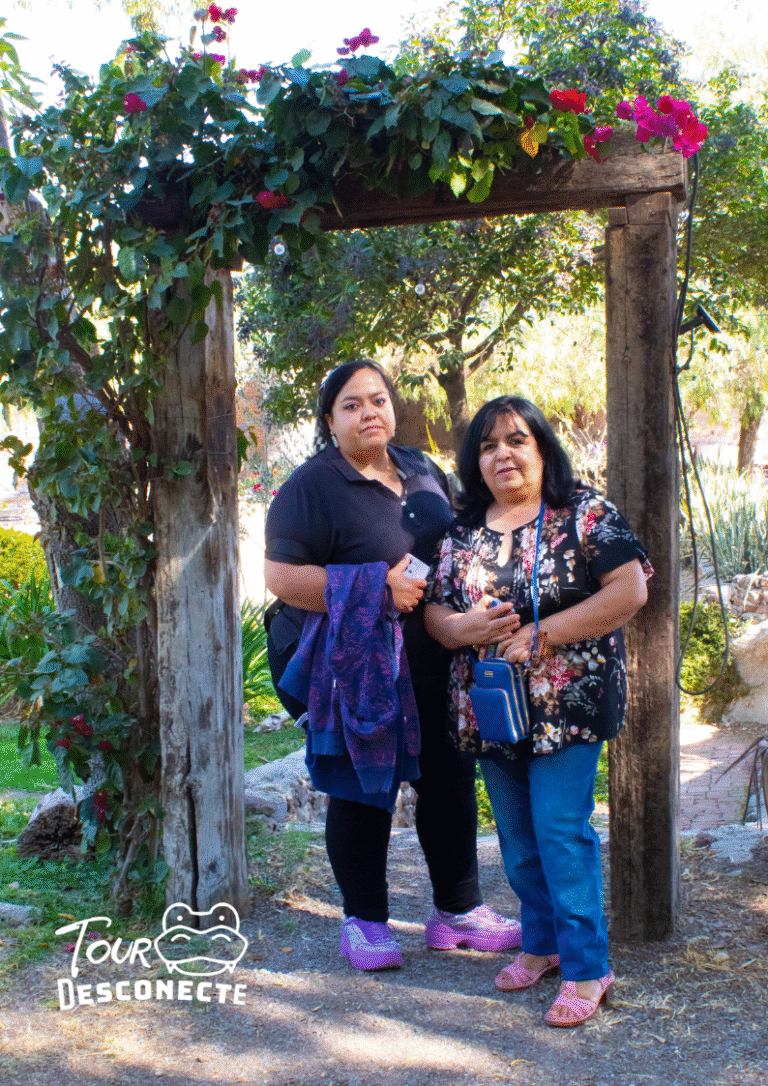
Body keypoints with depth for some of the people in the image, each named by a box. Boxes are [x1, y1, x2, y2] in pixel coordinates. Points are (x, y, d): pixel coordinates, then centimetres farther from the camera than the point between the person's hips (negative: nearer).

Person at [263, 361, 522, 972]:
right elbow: (281, 576, -17)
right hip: (359, 666, -6)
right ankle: (365, 921, 22)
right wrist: (379, 586, -22)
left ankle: (458, 909, 29)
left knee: (449, 779, 12)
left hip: (435, 665, 6)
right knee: (364, 790, 4)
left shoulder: (424, 472, 11)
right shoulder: (311, 486, -9)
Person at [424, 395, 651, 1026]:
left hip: (566, 703, -5)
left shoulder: (584, 513, -4)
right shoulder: (464, 532, 9)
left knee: (561, 830, -7)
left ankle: (586, 967, 6)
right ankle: (542, 942, 32)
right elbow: (433, 611, 10)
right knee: (517, 835, 14)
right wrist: (463, 627, -14)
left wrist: (543, 634, -18)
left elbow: (630, 590, -13)